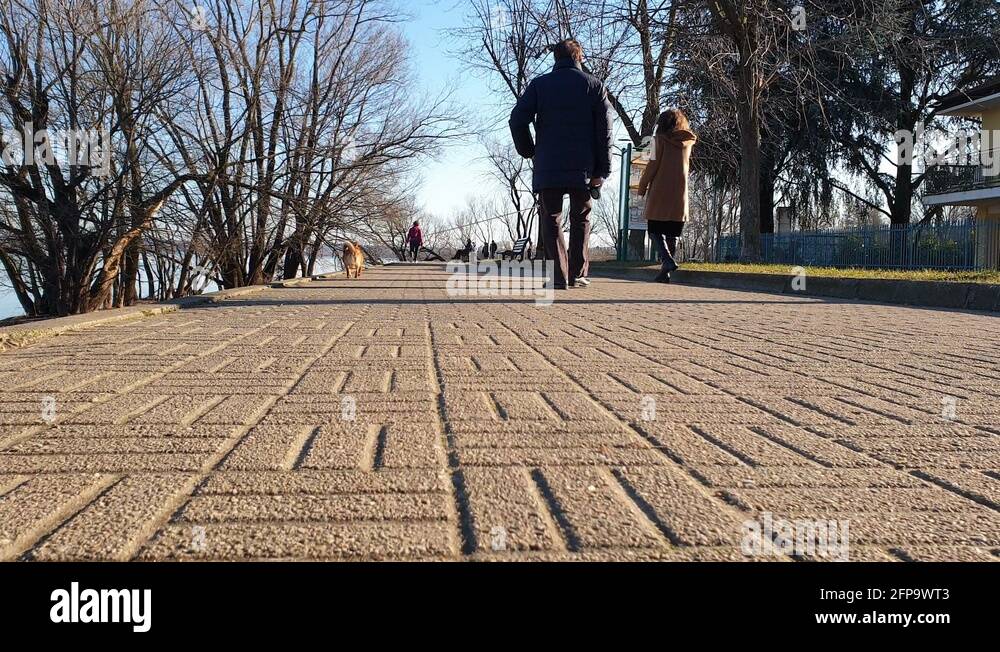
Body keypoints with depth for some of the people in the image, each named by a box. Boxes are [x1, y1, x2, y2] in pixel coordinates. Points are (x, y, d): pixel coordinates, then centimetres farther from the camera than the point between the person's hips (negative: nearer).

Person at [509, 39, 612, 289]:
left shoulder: (539, 84, 5)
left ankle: (558, 276, -5)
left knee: (551, 219, 5)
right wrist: (602, 170, 0)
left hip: (548, 166, 0)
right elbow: (604, 130, -1)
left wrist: (528, 151, 10)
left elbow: (517, 120, -4)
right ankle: (577, 275, 10)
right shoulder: (595, 85, 6)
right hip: (583, 167, 1)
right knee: (580, 219, 12)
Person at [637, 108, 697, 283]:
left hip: (660, 193, -4)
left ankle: (668, 260, -19)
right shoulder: (688, 141, 9)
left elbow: (653, 165, -7)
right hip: (680, 195, 4)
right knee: (672, 234, 8)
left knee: (655, 231, 3)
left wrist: (642, 188, 1)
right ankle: (665, 272, 4)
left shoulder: (660, 139, -4)